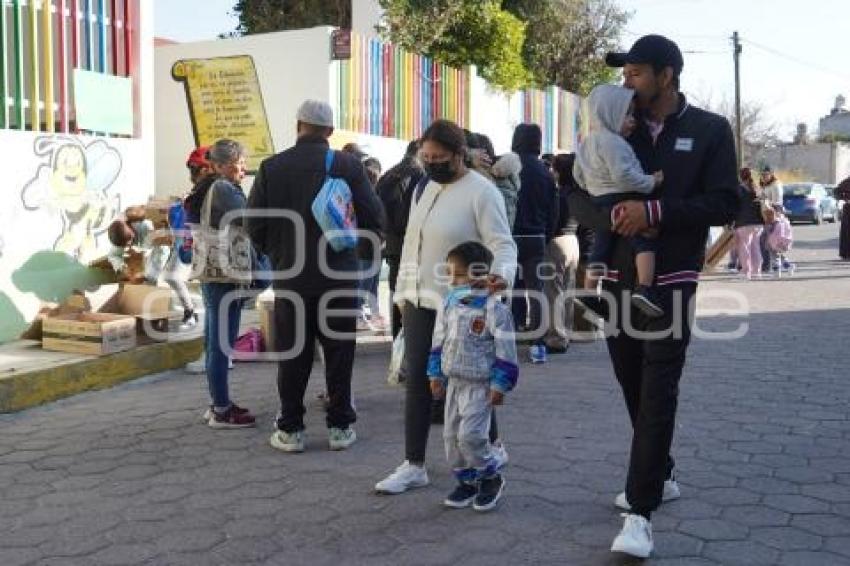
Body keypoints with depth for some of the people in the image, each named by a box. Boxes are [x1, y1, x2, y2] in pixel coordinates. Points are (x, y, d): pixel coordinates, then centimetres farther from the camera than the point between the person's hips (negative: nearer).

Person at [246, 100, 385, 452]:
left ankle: (290, 429, 15)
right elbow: (374, 219, -5)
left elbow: (255, 226, -1)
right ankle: (340, 426, 15)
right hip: (340, 275, 0)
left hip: (290, 275, 1)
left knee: (293, 354, 9)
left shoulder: (271, 168, -4)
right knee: (338, 352, 9)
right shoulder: (348, 165, -5)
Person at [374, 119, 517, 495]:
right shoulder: (423, 189, 13)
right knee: (417, 382, 7)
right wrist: (403, 292, 17)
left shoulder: (481, 192, -10)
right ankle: (414, 465, 15)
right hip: (419, 301, 7)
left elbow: (502, 244, -14)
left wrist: (501, 272, -35)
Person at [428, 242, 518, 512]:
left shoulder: (494, 308, -16)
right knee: (451, 435, 9)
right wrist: (436, 375, 12)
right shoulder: (449, 305, 4)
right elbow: (439, 342, 13)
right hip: (454, 382, 7)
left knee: (471, 435, -13)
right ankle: (467, 481, 25)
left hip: (481, 386, -7)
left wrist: (499, 385, -14)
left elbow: (505, 351, -14)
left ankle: (492, 477, 11)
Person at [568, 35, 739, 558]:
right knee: (634, 387, 13)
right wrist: (612, 214, -19)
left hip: (672, 281, -4)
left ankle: (641, 513, -6)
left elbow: (726, 203, -9)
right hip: (619, 278, 4)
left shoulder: (710, 130, -1)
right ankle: (661, 477, 33)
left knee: (657, 393, -8)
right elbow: (580, 200, 3)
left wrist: (655, 210, -21)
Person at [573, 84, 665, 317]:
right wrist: (651, 182, -16)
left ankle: (588, 294, 18)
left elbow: (578, 174, 22)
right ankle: (645, 289, -22)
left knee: (600, 250, 15)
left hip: (600, 204, 9)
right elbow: (623, 175, -25)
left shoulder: (588, 142, 15)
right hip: (623, 200, -9)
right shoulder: (613, 142, -16)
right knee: (645, 242, -9)